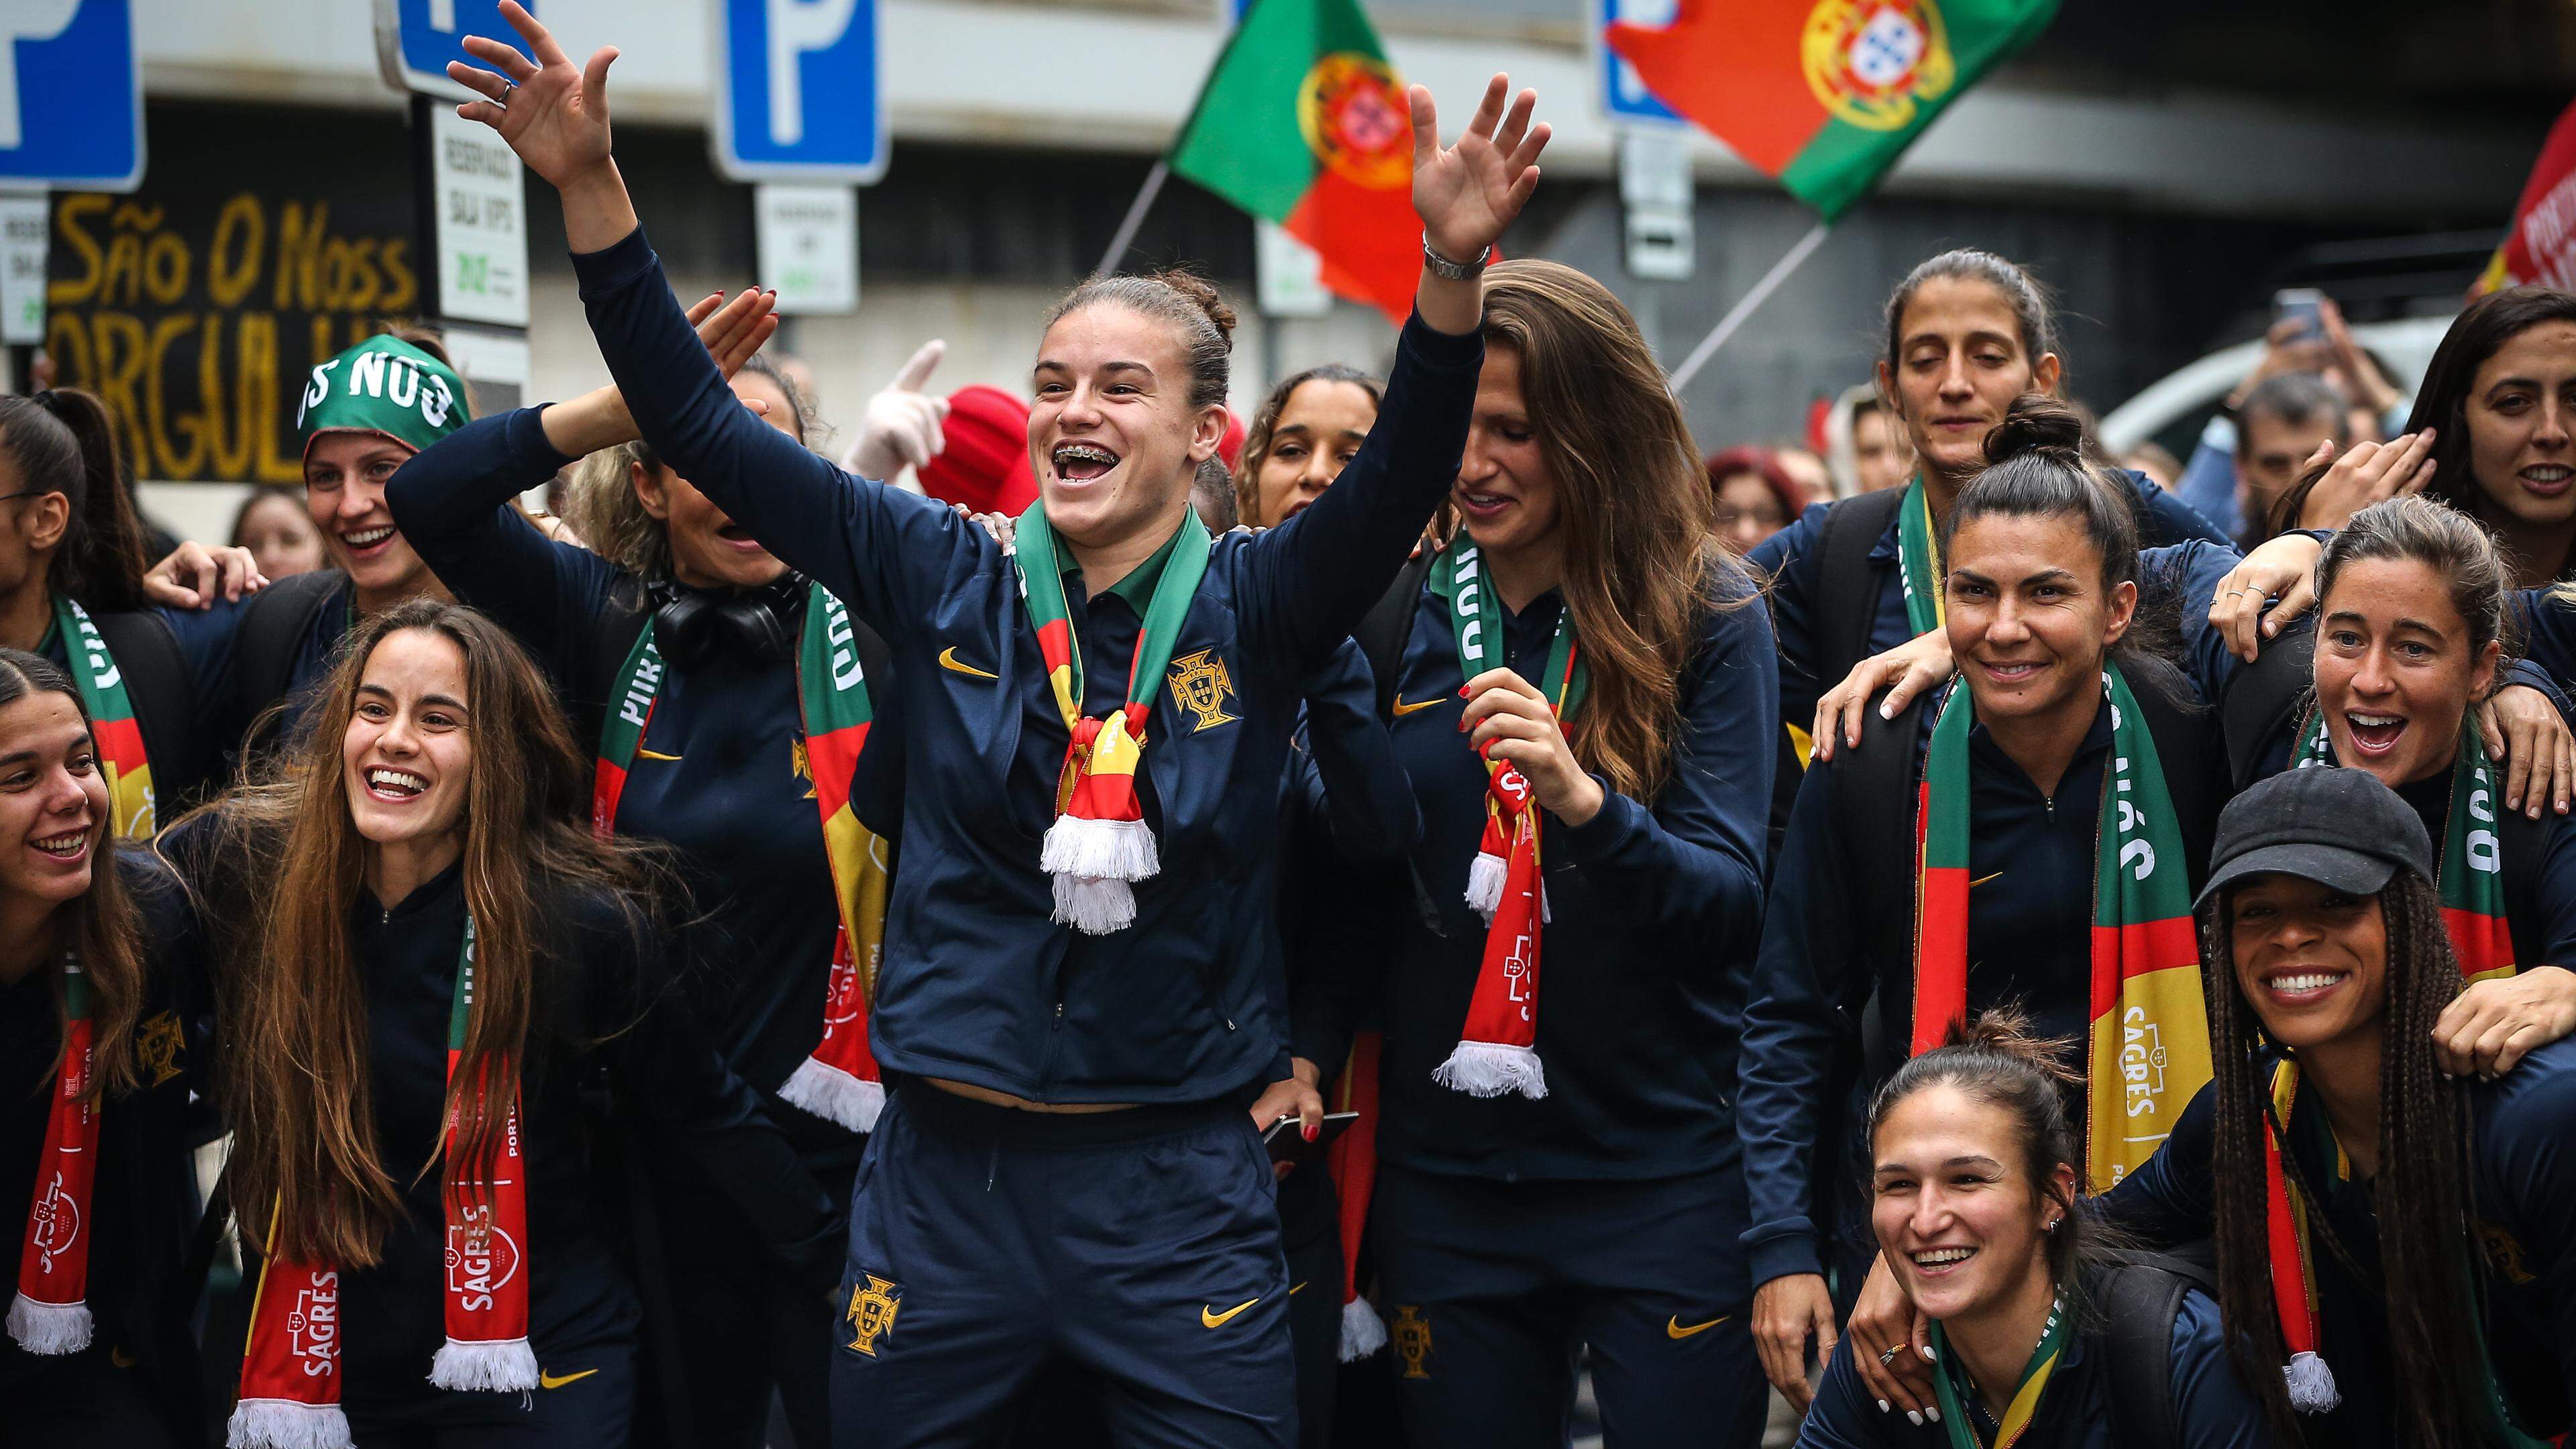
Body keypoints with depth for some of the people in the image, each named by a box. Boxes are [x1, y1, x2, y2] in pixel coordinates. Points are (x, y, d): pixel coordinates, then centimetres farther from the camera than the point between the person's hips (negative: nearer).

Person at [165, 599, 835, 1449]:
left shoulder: (582, 924, -14)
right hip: (315, 1366, 2)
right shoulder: (245, 866, -10)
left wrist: (841, 1265, 2)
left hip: (537, 1365, -2)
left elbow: (705, 1116, -3)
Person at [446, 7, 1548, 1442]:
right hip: (945, 1168, 2)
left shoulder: (1255, 609, -2)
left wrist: (1452, 270, -37)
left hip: (1177, 1182, -2)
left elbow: (1397, 483, -20)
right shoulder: (949, 581, 2)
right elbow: (705, 426, 1)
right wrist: (592, 188, -8)